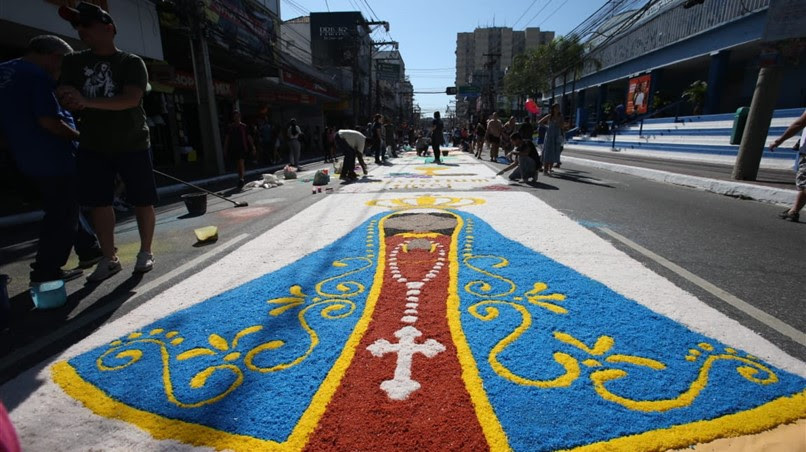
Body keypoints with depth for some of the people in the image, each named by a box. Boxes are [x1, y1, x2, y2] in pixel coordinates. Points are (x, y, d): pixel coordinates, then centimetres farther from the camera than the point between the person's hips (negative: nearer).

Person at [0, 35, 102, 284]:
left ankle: (90, 250, 30)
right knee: (62, 215, 0)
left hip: (28, 158, 10)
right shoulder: (39, 75, -15)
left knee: (65, 209, 19)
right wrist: (80, 136, -9)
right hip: (55, 159, -9)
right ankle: (46, 271, 6)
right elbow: (48, 121, -22)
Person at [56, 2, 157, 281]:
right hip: (93, 146, 4)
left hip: (132, 144, -4)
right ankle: (109, 258, 14)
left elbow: (131, 99, -17)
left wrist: (88, 101, -26)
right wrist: (69, 98, -19)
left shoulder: (131, 63, -3)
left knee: (142, 201, -1)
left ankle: (145, 252, 15)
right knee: (99, 203, 3)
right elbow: (65, 95, 5)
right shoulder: (73, 62, 11)